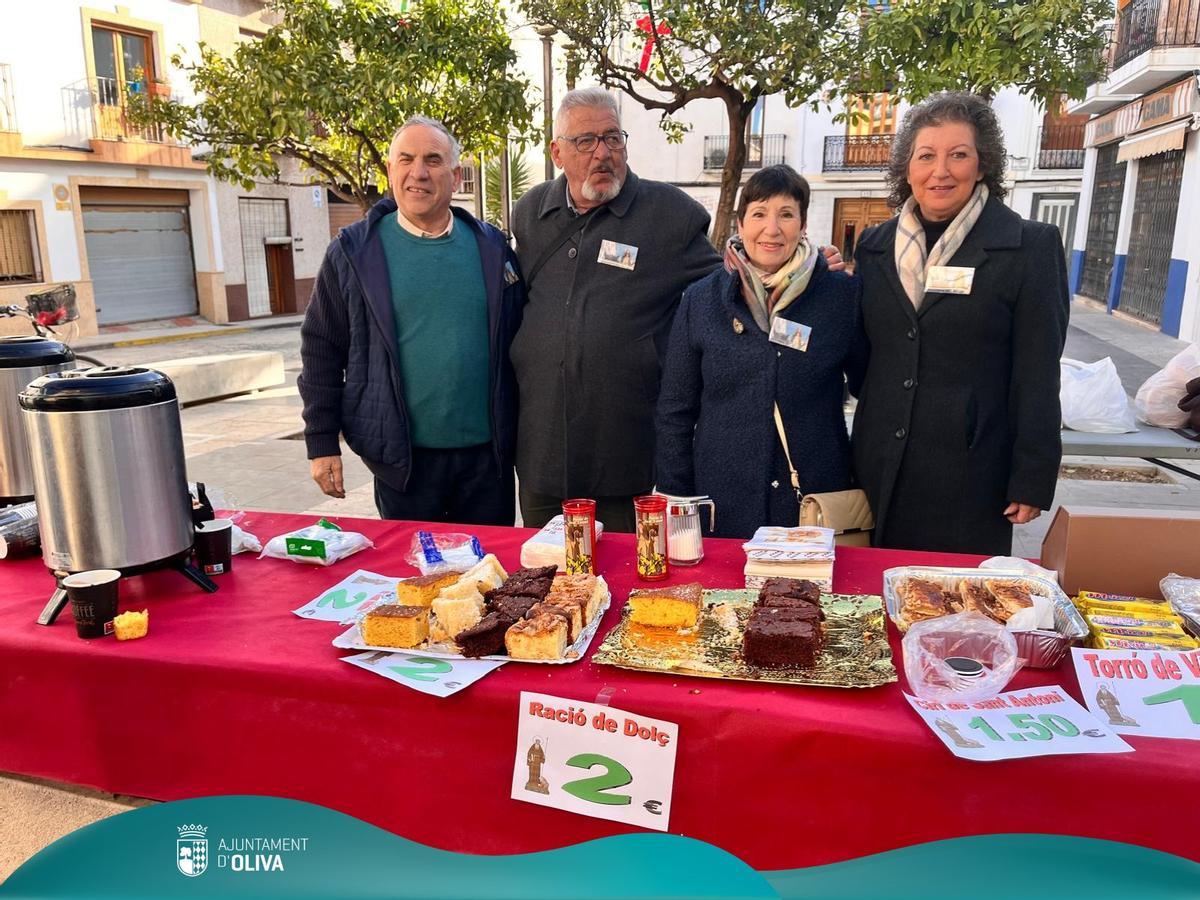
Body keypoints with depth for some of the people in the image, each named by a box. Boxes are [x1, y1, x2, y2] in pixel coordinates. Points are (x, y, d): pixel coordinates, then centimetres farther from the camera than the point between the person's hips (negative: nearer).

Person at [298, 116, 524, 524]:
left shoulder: (491, 247, 4)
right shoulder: (352, 252, -1)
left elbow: (519, 340, 9)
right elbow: (321, 351, 1)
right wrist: (322, 443, -2)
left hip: (488, 453, 2)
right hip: (403, 459, -1)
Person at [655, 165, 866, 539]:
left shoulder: (842, 294, -1)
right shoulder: (701, 299, 1)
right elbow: (675, 412, 3)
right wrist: (676, 508, 1)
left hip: (817, 505, 0)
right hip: (721, 507, 1)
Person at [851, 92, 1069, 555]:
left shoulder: (1030, 247, -4)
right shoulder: (874, 244, 7)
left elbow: (1038, 375, -6)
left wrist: (1031, 482, -8)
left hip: (970, 479, -3)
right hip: (880, 473, 4)